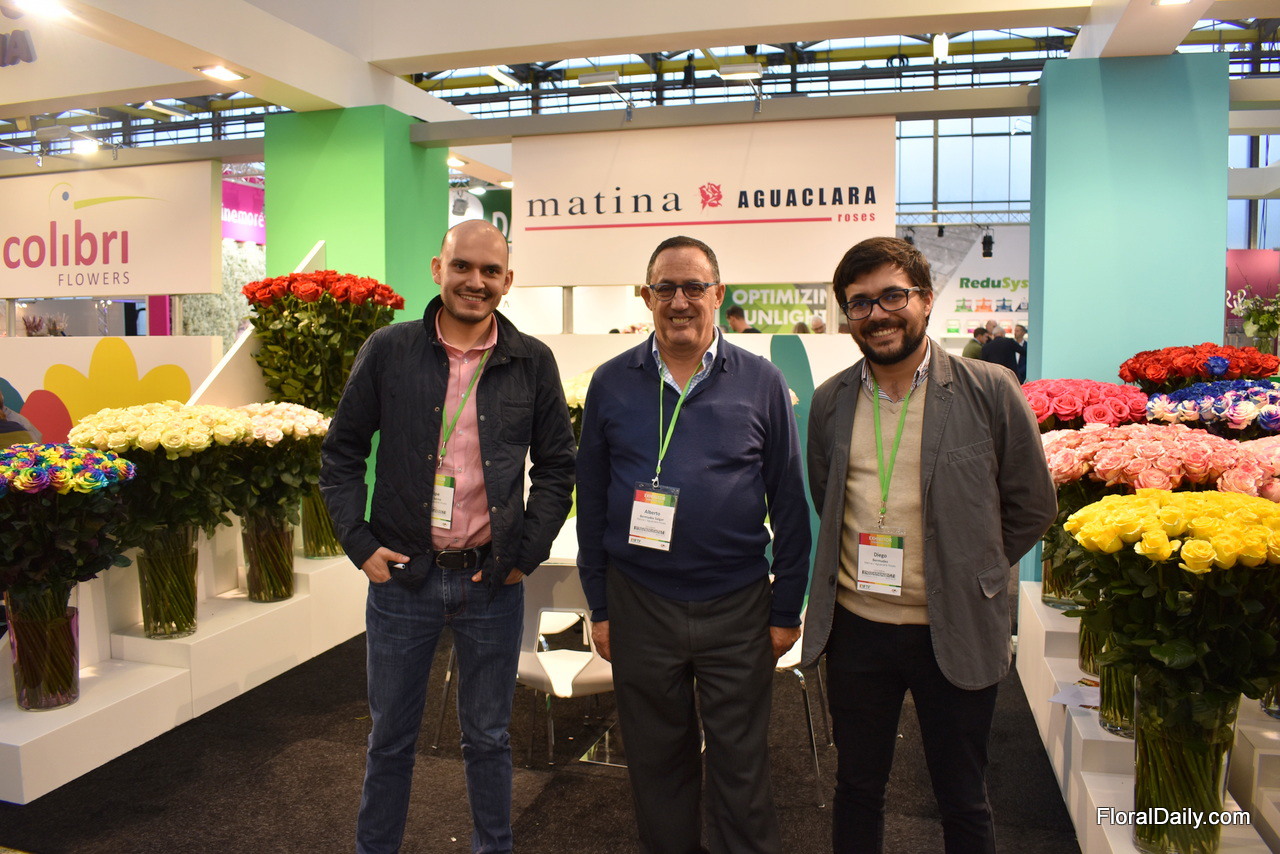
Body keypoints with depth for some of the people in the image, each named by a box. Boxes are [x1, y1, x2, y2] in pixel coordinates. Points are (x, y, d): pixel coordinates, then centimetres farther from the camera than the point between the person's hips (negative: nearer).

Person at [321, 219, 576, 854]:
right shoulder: (388, 351, -2)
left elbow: (557, 466, 5)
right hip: (401, 575, 0)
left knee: (487, 737, 16)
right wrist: (358, 542, -4)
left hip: (492, 583, 0)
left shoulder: (532, 362, -1)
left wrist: (527, 552, -2)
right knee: (390, 736, 16)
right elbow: (341, 453, 5)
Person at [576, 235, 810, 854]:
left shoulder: (762, 384, -2)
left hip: (737, 609, -1)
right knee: (656, 760, 17)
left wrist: (787, 609, 0)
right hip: (639, 607, 2)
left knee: (740, 766, 11)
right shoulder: (612, 383, 1)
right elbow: (591, 499, 5)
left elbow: (789, 504, 1)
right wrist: (599, 605, 4)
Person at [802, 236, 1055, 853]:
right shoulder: (829, 402, 2)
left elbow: (1032, 505, 2)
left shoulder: (990, 391, -8)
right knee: (857, 788, 19)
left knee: (963, 803, 15)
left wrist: (971, 573, 2)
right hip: (855, 626, 3)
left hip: (955, 634, -2)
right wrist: (864, 563, 8)